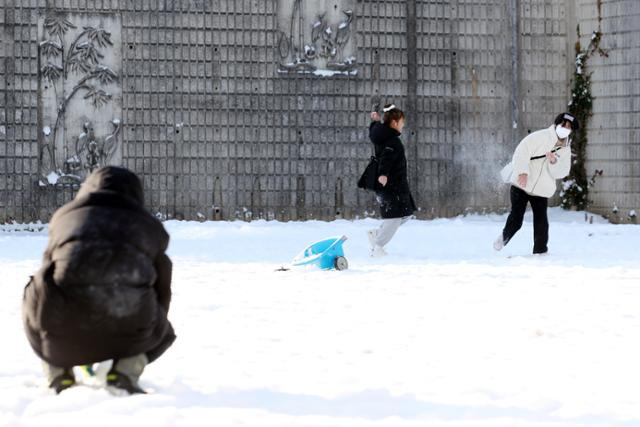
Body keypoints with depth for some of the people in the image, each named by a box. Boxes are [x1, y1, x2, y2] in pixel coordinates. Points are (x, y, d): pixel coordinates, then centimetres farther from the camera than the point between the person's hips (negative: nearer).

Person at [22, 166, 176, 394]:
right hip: (127, 322, -1)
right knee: (161, 333, 35)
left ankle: (57, 375, 16)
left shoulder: (64, 216, 26)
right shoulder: (149, 226, 24)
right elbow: (162, 293, 31)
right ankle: (125, 372, 7)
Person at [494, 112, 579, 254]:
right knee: (516, 219, -4)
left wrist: (554, 162, -23)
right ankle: (505, 236, 25)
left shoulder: (566, 150, 9)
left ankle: (540, 252, 5)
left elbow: (561, 172, -2)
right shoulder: (540, 137, -7)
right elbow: (521, 152, -15)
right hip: (521, 185, -4)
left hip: (541, 191, 4)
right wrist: (523, 172, -28)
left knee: (541, 222, -5)